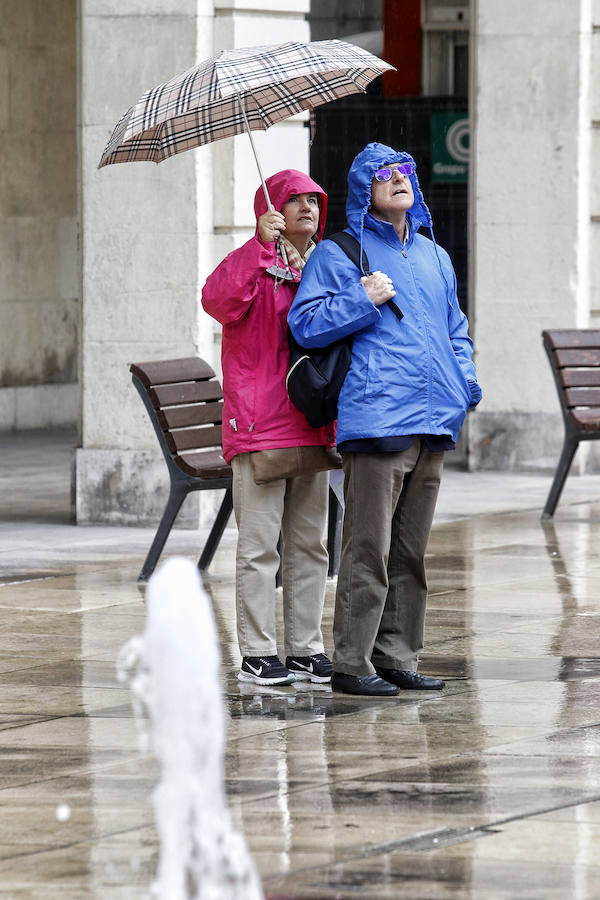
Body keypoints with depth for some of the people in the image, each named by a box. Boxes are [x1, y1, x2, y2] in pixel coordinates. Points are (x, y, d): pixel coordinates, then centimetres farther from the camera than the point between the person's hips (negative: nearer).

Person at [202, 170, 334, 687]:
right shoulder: (252, 264, -3)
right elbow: (218, 300, -25)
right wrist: (261, 245, -30)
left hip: (313, 424, 6)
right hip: (259, 426, -6)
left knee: (310, 543, 9)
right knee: (260, 543, -5)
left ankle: (306, 649, 15)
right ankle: (257, 653, -1)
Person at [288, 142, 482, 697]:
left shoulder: (434, 256, 20)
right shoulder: (338, 254, 1)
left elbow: (455, 328, 27)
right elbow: (305, 324, -6)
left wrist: (466, 381, 11)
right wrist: (363, 300, -15)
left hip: (433, 421, 7)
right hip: (375, 417, -7)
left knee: (411, 550, 10)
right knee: (368, 547, -9)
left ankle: (398, 656, 17)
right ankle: (352, 664, -5)